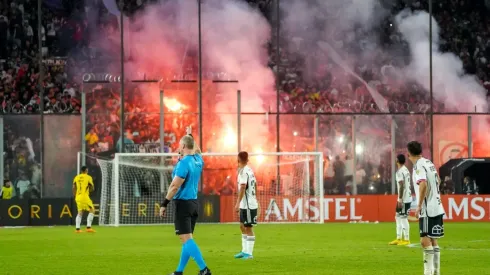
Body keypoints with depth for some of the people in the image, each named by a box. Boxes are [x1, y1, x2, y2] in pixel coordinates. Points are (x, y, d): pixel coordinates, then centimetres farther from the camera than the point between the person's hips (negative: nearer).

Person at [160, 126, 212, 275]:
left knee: (186, 239, -11)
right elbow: (196, 150, 33)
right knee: (187, 239, 13)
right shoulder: (198, 161, 7)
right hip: (193, 202, 9)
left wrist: (164, 204, -14)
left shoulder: (183, 163, -16)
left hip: (183, 203, -9)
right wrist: (190, 135, 46)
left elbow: (174, 186, -19)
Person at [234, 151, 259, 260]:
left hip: (248, 205, -9)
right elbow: (255, 185, 19)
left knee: (248, 228, -5)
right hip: (245, 205, 9)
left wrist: (238, 203, -24)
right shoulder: (250, 170, 12)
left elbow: (243, 188, -22)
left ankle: (249, 253, -2)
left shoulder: (243, 171, -15)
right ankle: (245, 251, 20)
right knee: (243, 226, 15)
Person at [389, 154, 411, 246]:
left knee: (403, 218, -5)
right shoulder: (406, 170, 15)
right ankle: (399, 238, 19)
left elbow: (402, 186, -20)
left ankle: (406, 239, -3)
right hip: (408, 198, 10)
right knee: (398, 217, 16)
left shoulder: (400, 172, -14)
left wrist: (400, 199, -20)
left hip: (403, 199, -10)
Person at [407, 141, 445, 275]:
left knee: (425, 240, -10)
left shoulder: (419, 165, -12)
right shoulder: (429, 163, 13)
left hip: (427, 209, -9)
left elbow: (423, 184, -25)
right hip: (436, 207, 9)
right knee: (433, 239, 13)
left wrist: (419, 206, -21)